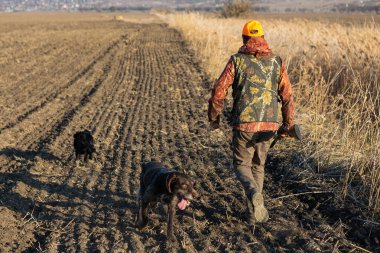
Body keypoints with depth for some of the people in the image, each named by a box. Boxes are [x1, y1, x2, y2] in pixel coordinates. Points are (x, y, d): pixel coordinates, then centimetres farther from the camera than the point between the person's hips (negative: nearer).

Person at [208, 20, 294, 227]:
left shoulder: (236, 60, -1)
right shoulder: (276, 62, 5)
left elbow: (219, 91, -6)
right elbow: (287, 96, 2)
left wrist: (213, 117, 8)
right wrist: (287, 124, 11)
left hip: (243, 124, -3)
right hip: (269, 125, 3)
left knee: (242, 165, 14)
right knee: (258, 165, 21)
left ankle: (254, 195, -18)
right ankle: (254, 214, 22)